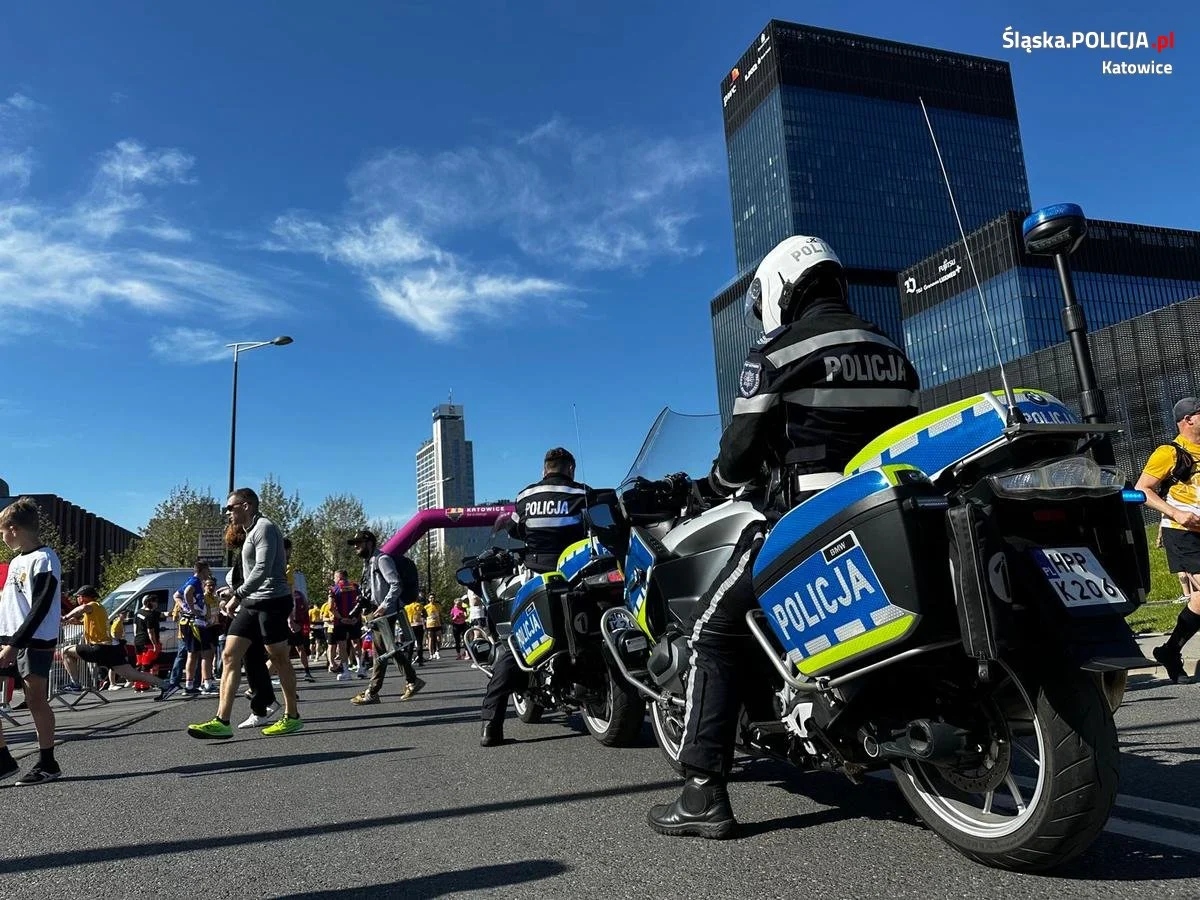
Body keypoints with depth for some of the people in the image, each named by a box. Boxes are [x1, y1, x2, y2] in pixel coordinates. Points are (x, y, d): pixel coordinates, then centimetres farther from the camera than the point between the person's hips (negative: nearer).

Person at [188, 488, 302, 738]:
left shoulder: (264, 528, -11)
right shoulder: (251, 532, 20)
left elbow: (263, 569, -21)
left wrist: (238, 593, -19)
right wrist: (238, 594, 15)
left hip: (272, 602, -9)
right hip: (251, 604, 9)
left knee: (280, 659, 0)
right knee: (230, 655, 0)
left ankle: (292, 717, 12)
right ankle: (221, 721, -1)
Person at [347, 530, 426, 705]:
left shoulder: (382, 559, -12)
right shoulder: (369, 562, 17)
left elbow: (396, 585, -21)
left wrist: (384, 606, -26)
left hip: (385, 613, -10)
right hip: (376, 612, 10)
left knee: (380, 651, -6)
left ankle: (372, 692, -3)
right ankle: (413, 680, 21)